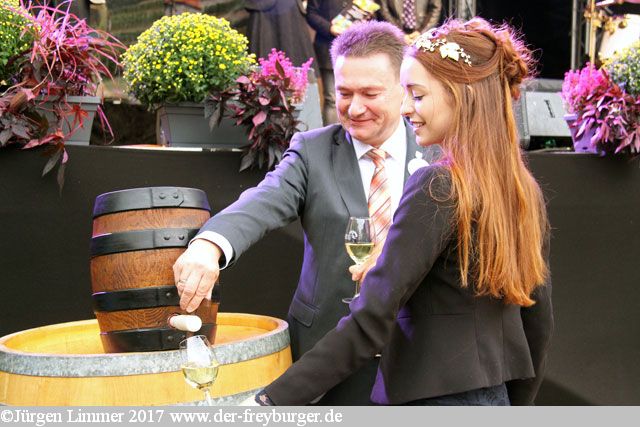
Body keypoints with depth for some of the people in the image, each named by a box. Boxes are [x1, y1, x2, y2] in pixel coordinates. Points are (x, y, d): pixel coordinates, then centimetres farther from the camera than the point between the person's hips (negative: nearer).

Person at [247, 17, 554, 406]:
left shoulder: (436, 189, -18)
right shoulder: (526, 189, 5)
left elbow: (370, 322, -22)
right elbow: (539, 323, 11)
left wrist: (273, 400, -21)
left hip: (438, 396, -8)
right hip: (498, 399, 8)